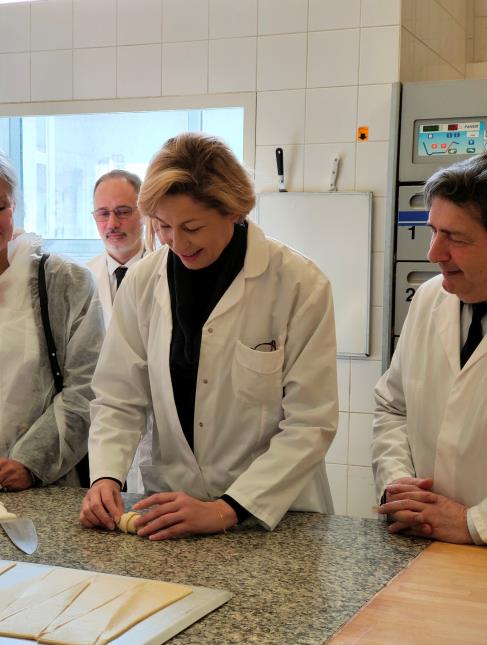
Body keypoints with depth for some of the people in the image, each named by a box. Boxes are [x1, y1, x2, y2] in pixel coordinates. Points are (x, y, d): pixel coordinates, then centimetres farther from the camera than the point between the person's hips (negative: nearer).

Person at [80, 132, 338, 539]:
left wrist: (228, 509, -19)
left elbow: (310, 424, -11)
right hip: (170, 507, 3)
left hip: (277, 515, -2)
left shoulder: (300, 285, -10)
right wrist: (106, 476, -13)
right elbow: (118, 399, 5)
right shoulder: (143, 282, 0)